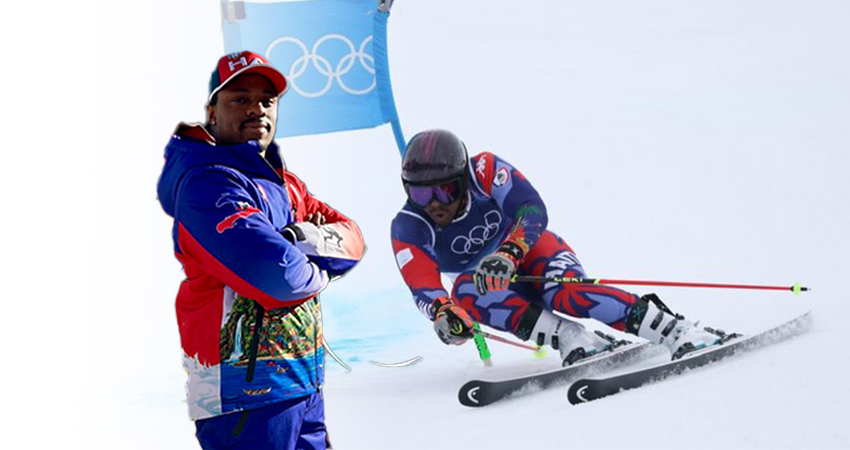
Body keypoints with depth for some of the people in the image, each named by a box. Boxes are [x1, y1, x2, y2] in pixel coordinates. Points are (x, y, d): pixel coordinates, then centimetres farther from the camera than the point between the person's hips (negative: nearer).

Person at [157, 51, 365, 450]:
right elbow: (274, 273, -28)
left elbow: (351, 238, 7)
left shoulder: (281, 182, 15)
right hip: (247, 396, -9)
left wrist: (307, 238, -14)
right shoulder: (209, 184, -16)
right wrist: (318, 272, -7)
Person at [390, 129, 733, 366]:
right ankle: (571, 339, -35)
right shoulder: (407, 230, -19)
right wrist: (442, 313, -53)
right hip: (487, 288, 3)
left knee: (565, 294, -36)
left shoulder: (484, 171, -24)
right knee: (465, 293, -33)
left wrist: (507, 254, -52)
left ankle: (677, 330, -37)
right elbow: (422, 286, -30)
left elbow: (533, 210, -33)